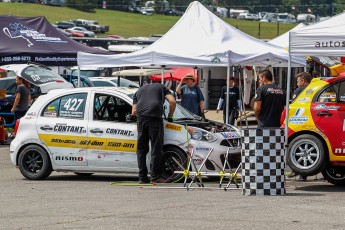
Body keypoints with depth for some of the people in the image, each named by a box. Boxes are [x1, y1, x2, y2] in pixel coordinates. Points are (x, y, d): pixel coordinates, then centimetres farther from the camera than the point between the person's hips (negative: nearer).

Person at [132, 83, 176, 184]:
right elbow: (172, 102, 8)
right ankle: (155, 177, -5)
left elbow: (134, 112, 21)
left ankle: (142, 178, 9)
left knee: (141, 149, 9)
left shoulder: (139, 91, 32)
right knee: (156, 148, -2)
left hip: (141, 118, 3)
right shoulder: (161, 87, 25)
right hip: (155, 117, -3)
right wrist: (170, 116, 20)